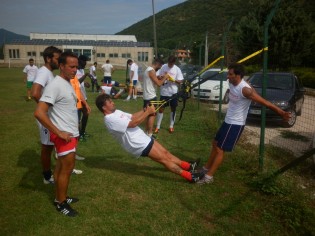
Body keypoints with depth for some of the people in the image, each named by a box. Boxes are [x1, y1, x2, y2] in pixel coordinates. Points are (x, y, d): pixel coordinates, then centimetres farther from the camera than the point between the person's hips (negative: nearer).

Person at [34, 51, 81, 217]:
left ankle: (60, 198, 32)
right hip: (64, 135, -9)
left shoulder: (68, 83, 8)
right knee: (67, 168, 1)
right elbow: (39, 113, -27)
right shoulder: (55, 85, -21)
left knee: (62, 167, 18)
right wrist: (59, 132, -24)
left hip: (71, 133, 9)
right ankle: (61, 203, 18)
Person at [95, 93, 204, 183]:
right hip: (139, 145, -9)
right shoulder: (110, 119, -22)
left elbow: (132, 116, 14)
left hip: (143, 139, 9)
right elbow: (133, 123, -26)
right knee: (163, 159, -5)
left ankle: (188, 166, 22)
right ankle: (190, 176, 2)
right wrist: (148, 112, -17)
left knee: (165, 153, 12)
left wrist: (145, 110, -3)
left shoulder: (116, 112, 9)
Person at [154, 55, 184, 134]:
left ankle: (171, 126, 24)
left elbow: (180, 81, -4)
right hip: (164, 92, 0)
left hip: (173, 92, 0)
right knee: (161, 109, 3)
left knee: (173, 109, 10)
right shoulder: (163, 67, -3)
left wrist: (173, 80, -21)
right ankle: (158, 126, 12)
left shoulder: (177, 69, -5)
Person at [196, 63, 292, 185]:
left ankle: (208, 177, 8)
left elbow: (264, 102, -26)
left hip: (235, 124, -9)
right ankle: (206, 168, 33)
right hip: (228, 121, 9)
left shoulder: (245, 89, -26)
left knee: (220, 150, -3)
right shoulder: (232, 83, -2)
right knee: (215, 144, 18)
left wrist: (280, 112, -28)